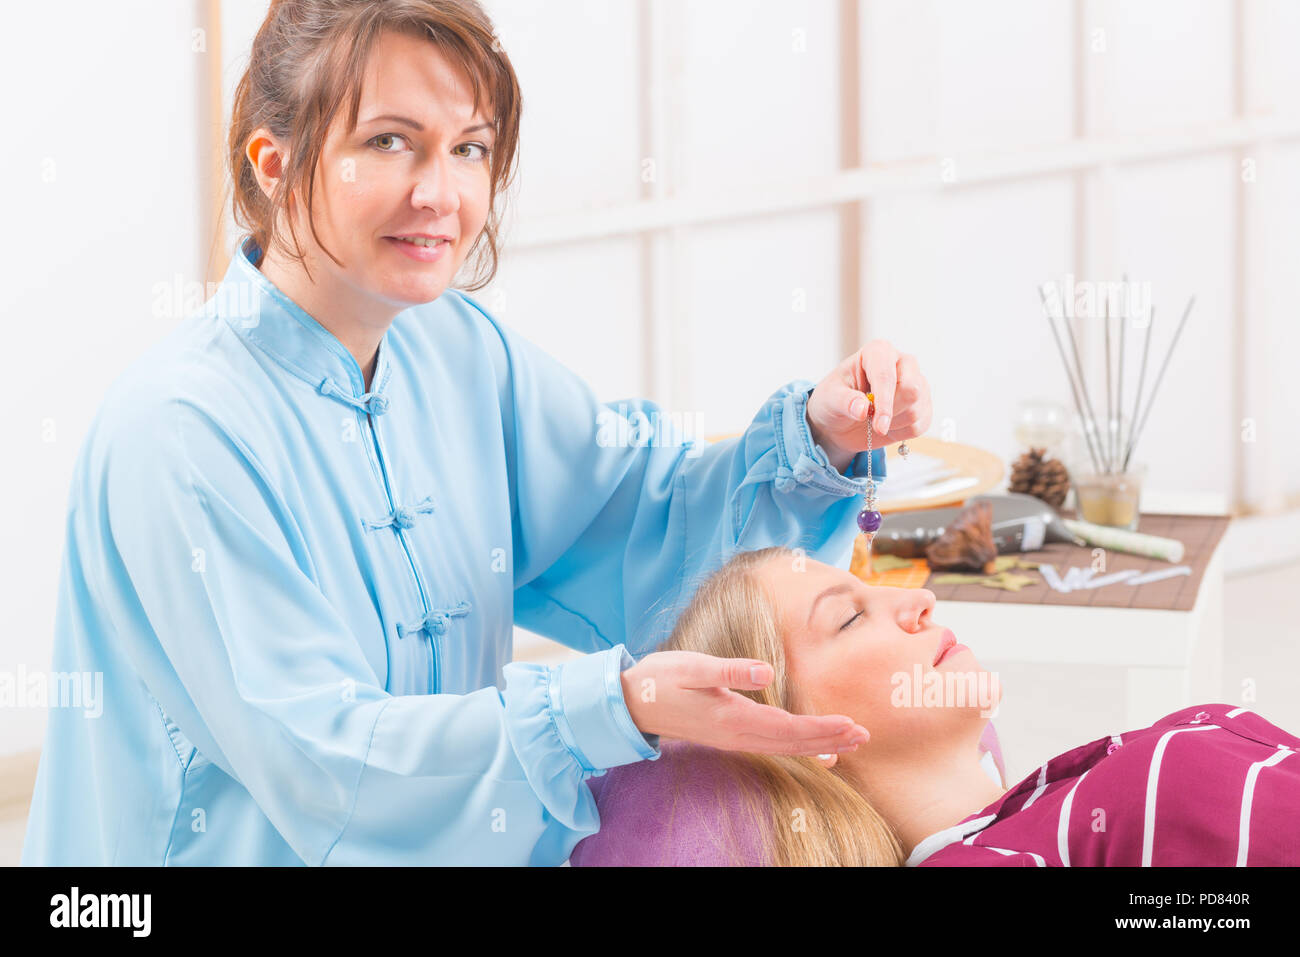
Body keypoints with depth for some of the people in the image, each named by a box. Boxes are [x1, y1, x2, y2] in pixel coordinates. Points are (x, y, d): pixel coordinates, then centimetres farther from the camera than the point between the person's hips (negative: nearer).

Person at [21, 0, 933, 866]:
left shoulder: (469, 355, 2)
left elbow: (640, 530, 7)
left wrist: (816, 437, -8)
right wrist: (616, 708, -28)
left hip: (471, 844, 5)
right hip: (253, 845, -5)